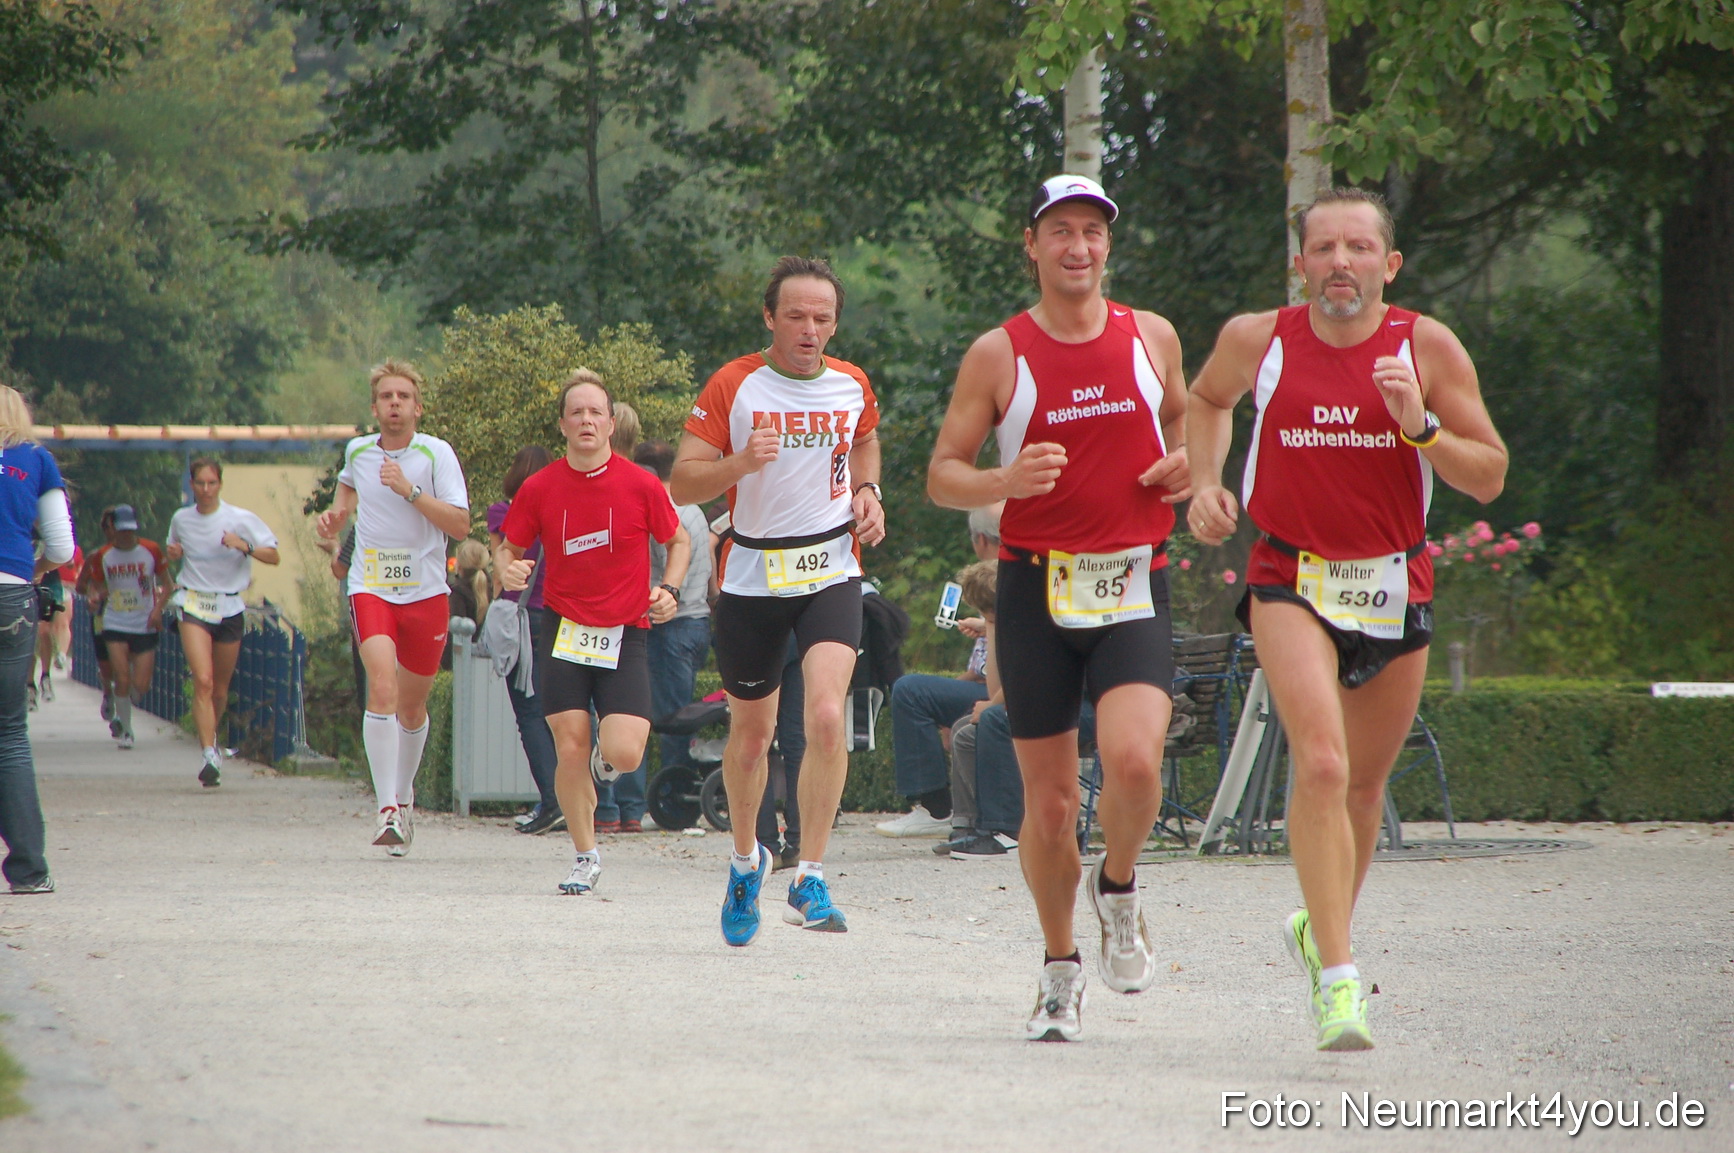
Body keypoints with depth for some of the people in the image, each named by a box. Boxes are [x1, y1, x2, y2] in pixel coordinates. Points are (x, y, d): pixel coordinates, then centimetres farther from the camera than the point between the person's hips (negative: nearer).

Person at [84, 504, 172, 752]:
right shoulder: (103, 556, 0)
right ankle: (125, 730, 7)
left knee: (140, 686, -2)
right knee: (123, 679, -11)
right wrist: (94, 597, -15)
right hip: (115, 626, 0)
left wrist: (158, 609, -10)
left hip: (146, 626, 0)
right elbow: (95, 585, 9)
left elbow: (167, 584, 5)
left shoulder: (152, 551, -2)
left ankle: (120, 719, 28)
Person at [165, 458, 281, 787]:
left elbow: (274, 556, -6)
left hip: (230, 607, 0)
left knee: (221, 688, 12)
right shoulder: (181, 519, 6)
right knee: (203, 681, -19)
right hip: (194, 606, 0)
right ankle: (209, 755, -25)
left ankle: (211, 740, 40)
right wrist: (172, 551, 2)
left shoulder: (240, 519, -3)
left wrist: (245, 547, -24)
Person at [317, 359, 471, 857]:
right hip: (371, 588, 0)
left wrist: (410, 490, -22)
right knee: (382, 688, -21)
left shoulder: (436, 454, -5)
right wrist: (336, 514, 12)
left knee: (412, 706, 12)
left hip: (426, 592, 0)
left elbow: (461, 524, -14)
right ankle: (387, 810, -24)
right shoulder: (358, 451, 6)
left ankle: (403, 796, 37)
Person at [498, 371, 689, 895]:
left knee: (624, 754, -15)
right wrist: (508, 571, -12)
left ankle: (605, 753, 25)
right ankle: (584, 855, 15)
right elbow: (509, 548, 11)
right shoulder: (539, 488, -1)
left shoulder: (640, 485, -4)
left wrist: (670, 590, -5)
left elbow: (679, 541, 11)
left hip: (625, 634, -1)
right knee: (570, 750, -4)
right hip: (563, 631, 1)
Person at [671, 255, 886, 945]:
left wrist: (867, 491, 5)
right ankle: (746, 859, 39)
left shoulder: (852, 386, 3)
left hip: (830, 574, 0)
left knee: (827, 715, -21)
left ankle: (809, 880, -16)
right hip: (751, 577, 0)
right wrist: (740, 463, -25)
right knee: (751, 732, 12)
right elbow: (682, 483, -7)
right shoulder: (732, 386, -6)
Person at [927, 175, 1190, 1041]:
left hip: (1132, 588, 0)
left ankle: (1119, 889, 8)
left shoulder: (1151, 337, 7)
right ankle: (1061, 971, 24)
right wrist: (1004, 482, -19)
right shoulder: (998, 355, 0)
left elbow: (1184, 417, 25)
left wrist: (1188, 465, 2)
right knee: (1049, 800, 4)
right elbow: (941, 475, 2)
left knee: (1133, 760, -23)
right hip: (1036, 590, 0)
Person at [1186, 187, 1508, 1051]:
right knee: (1321, 766, -22)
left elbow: (1488, 479, -5)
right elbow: (1207, 401, 19)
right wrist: (1204, 484, 4)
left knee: (1365, 784, 16)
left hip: (1396, 589, 2)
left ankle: (1320, 929, 43)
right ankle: (1337, 978, -23)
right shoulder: (1258, 341, -4)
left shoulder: (1427, 348, -6)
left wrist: (1421, 427, -20)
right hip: (1293, 583, -2)